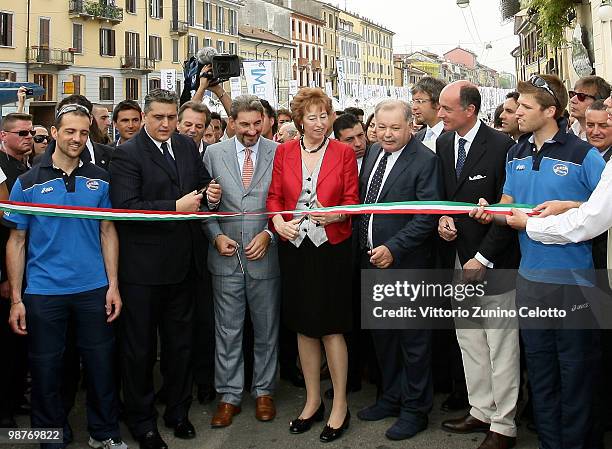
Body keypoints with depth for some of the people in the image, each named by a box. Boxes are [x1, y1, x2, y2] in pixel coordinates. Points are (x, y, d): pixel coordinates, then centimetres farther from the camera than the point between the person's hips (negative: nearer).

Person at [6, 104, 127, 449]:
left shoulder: (99, 179, 4)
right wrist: (16, 298, -4)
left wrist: (113, 285, -1)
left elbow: (108, 232, 6)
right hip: (44, 292, -1)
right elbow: (17, 241, 0)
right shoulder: (29, 182, -1)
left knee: (101, 363, 9)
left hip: (93, 289, 1)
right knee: (46, 368, 10)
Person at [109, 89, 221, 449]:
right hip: (143, 267, -6)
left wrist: (211, 193, -6)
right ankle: (141, 420, 26)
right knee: (140, 348, 9)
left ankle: (178, 410, 36)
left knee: (181, 342, 18)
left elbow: (202, 183, 17)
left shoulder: (187, 146, 7)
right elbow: (125, 206, -21)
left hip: (183, 263, 6)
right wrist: (176, 207, -24)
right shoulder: (128, 153, -12)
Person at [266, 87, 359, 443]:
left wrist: (336, 214, -21)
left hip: (331, 247, -3)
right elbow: (274, 196, 6)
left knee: (331, 327, -1)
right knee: (304, 327, 11)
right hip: (294, 247, 3)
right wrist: (278, 220, -14)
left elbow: (352, 200, -1)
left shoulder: (344, 153, -1)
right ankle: (313, 402, 26)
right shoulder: (284, 152, 6)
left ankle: (340, 406, 15)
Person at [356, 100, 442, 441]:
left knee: (413, 339, 6)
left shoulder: (425, 160, -13)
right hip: (372, 260, 7)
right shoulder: (373, 153, 10)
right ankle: (391, 397, 35)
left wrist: (393, 248, -20)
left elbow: (427, 216, -17)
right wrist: (364, 245, 9)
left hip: (407, 264, -7)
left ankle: (415, 409, 20)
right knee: (382, 335, 18)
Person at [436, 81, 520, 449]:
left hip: (492, 262, -6)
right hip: (457, 259, 6)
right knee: (469, 343, 13)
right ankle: (481, 412, 26)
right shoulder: (443, 144, 8)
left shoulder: (501, 146, -12)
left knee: (501, 346, 3)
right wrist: (442, 218, -4)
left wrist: (483, 259, -15)